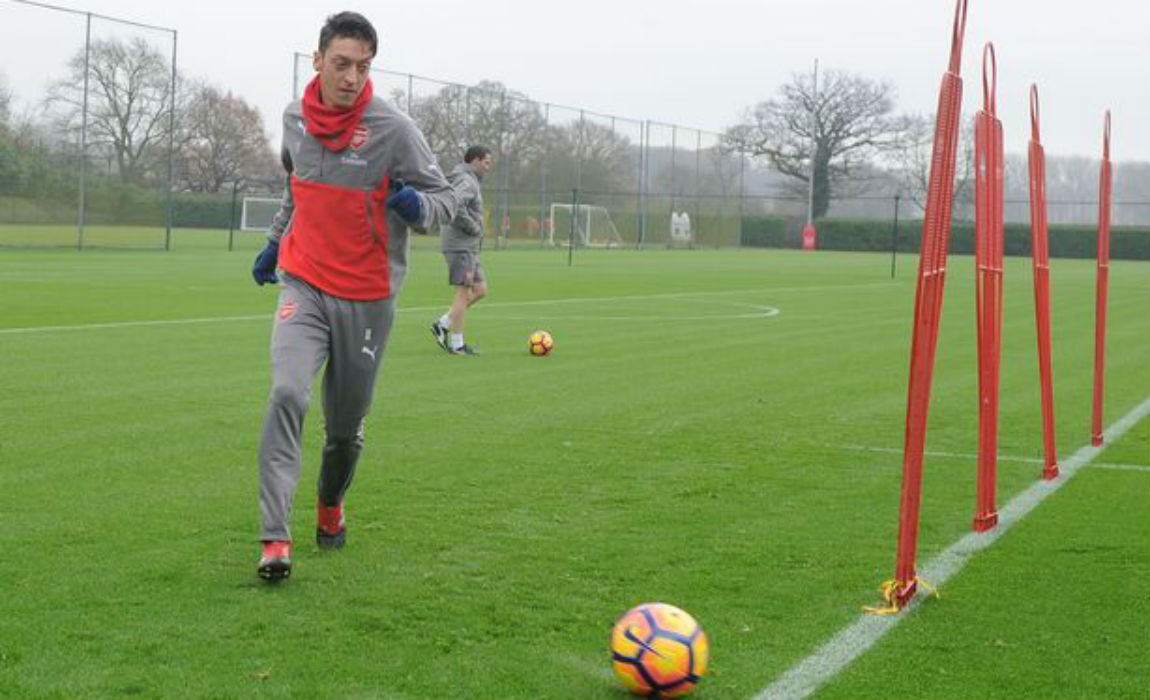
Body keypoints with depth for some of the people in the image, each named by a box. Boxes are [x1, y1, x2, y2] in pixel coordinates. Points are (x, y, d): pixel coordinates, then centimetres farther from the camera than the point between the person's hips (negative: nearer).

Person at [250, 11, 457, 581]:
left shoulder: (393, 129, -13)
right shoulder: (295, 117, 1)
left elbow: (445, 198, -6)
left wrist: (419, 207, -27)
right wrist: (276, 240, 23)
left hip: (367, 298, -2)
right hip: (305, 285, 2)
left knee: (346, 427, 10)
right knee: (287, 394, -22)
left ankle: (330, 509, 42)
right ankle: (275, 539, -22)